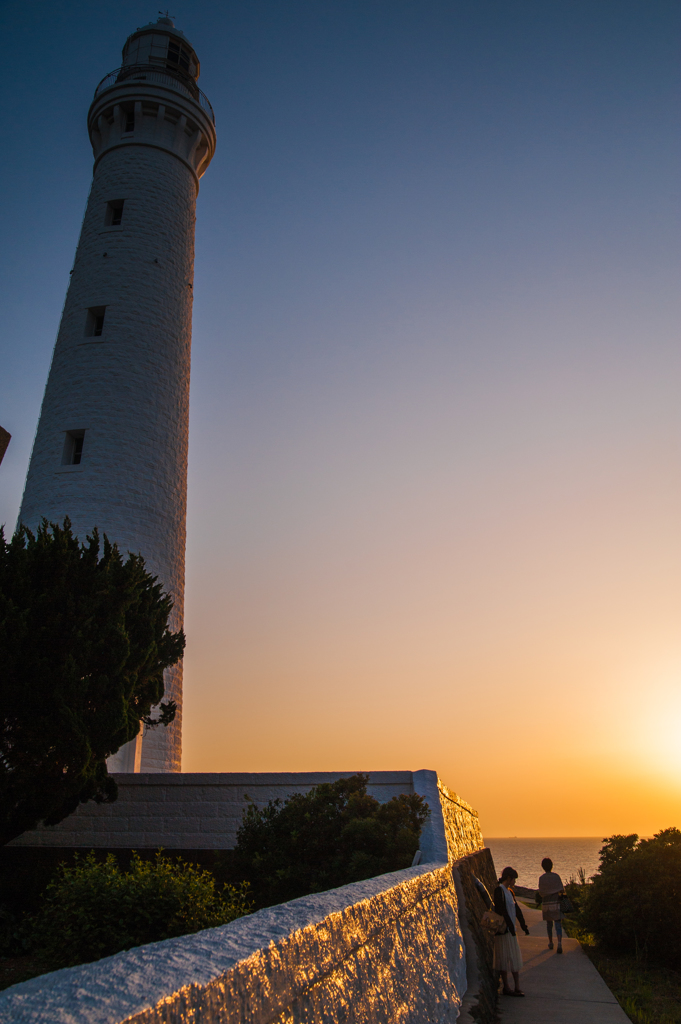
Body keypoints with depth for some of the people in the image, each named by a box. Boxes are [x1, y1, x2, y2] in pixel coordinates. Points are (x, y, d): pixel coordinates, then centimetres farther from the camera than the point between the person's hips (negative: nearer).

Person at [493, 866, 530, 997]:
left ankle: (517, 987, 17)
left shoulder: (509, 891, 13)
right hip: (503, 928, -9)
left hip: (511, 928, 9)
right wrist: (510, 927, -21)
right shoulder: (499, 890, -15)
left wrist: (524, 926, 11)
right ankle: (506, 987, 9)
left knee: (515, 958, 11)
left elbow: (516, 909, 15)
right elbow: (501, 910, -20)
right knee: (505, 958, 0)